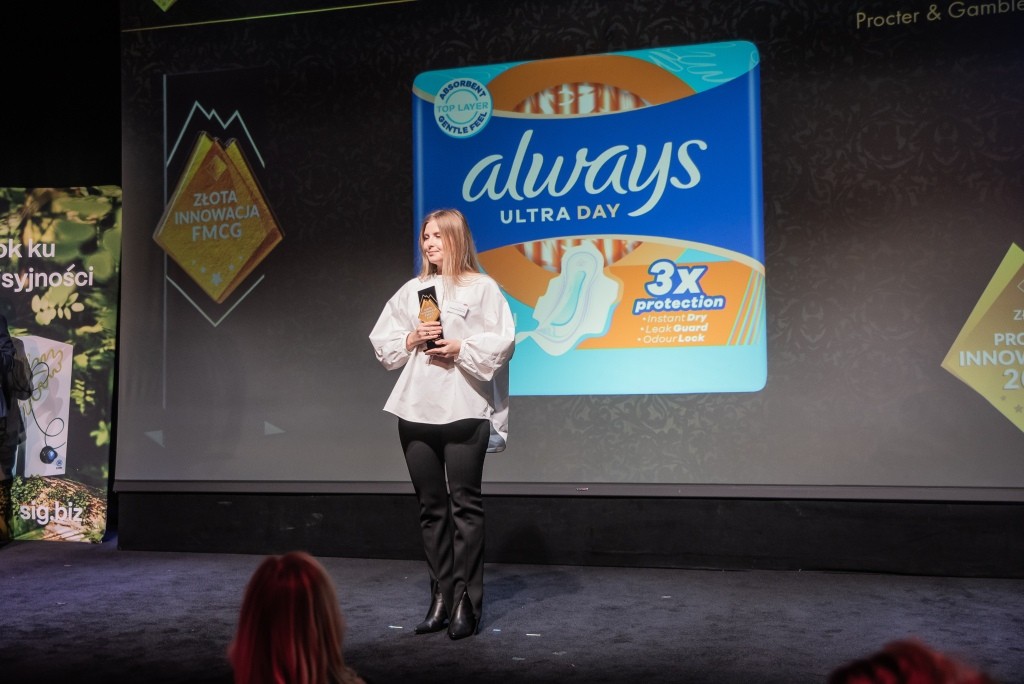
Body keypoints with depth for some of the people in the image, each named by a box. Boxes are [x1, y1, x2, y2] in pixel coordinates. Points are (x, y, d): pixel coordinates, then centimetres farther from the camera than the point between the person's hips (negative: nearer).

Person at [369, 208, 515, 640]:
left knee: (465, 505, -3)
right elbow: (380, 342, 12)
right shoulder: (411, 290, 15)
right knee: (431, 507, 8)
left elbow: (502, 342, -6)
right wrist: (410, 339, -5)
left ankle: (466, 602, 4)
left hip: (464, 410, -5)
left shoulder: (482, 287, 1)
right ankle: (440, 598, 17)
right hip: (415, 410, 5)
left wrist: (460, 349, -16)